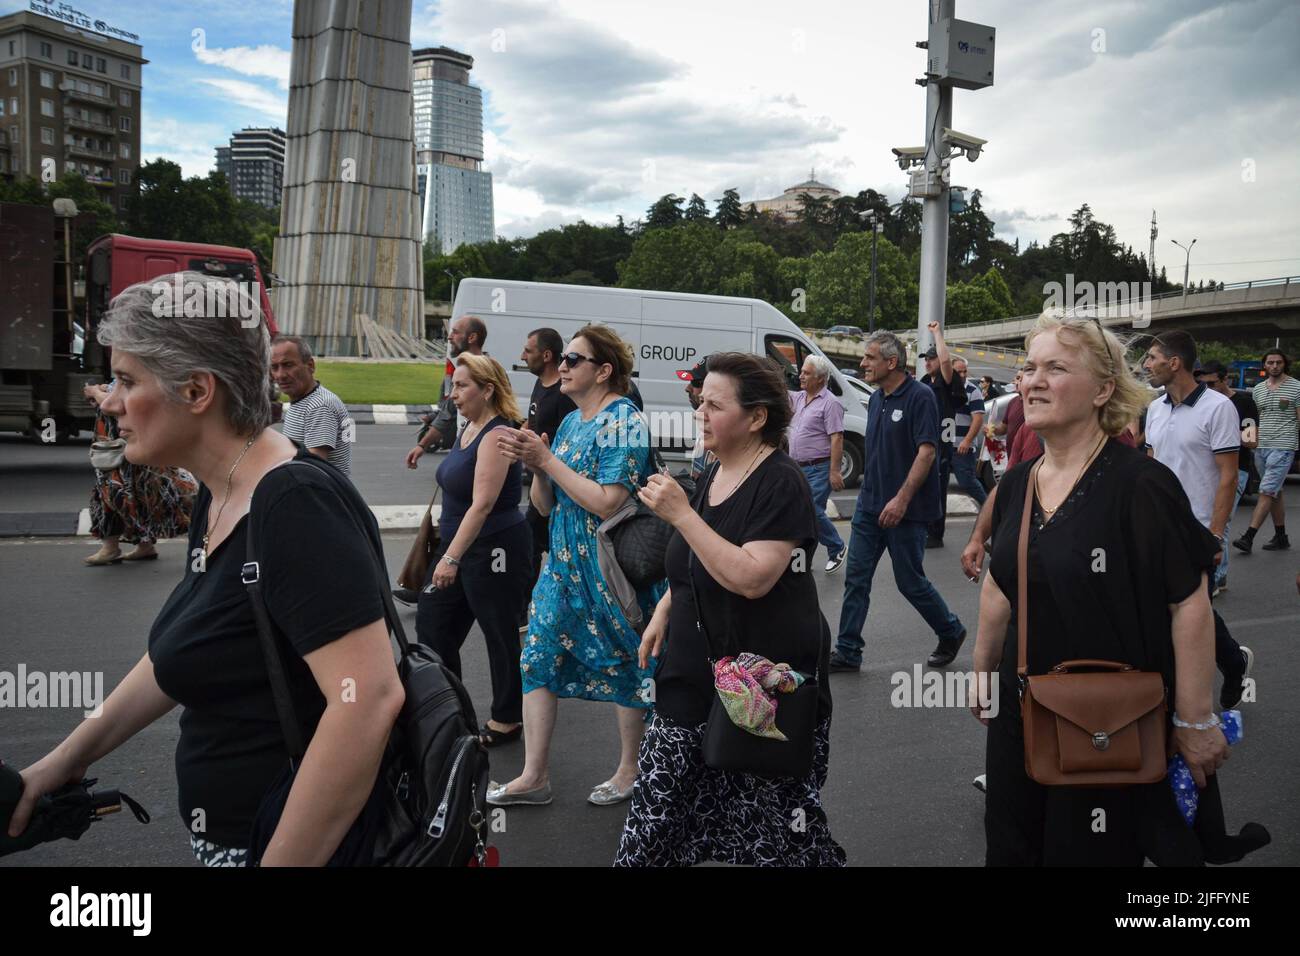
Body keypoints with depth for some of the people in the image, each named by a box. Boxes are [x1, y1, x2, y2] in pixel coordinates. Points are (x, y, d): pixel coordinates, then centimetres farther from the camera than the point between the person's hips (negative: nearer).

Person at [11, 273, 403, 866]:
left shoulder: (293, 506, -25)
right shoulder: (220, 496, 3)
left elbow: (369, 699, -33)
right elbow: (184, 653, 16)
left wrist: (280, 861, -27)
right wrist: (67, 759, 17)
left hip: (307, 842, -9)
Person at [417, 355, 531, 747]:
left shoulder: (496, 436, -19)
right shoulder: (469, 428, 9)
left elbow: (482, 504, -25)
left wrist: (452, 557, -28)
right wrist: (449, 552, 20)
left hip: (495, 551, -10)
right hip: (461, 546, 10)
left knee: (501, 635, 4)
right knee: (431, 623, 13)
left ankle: (507, 719, 21)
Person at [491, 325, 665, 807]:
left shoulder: (624, 421, -14)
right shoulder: (570, 421, 11)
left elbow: (607, 503, -24)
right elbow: (545, 504, 12)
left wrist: (547, 460, -19)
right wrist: (535, 465, -7)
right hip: (564, 565, 8)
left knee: (625, 666, 7)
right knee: (537, 657, 7)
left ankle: (629, 772, 25)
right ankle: (534, 776, 18)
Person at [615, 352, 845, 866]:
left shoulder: (780, 482, -16)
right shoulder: (714, 473, 9)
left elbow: (751, 578, -27)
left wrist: (680, 514, -26)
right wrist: (663, 611, 9)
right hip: (694, 679, 8)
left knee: (770, 824, 3)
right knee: (661, 805, 10)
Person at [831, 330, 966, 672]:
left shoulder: (920, 396, -14)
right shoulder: (876, 399, 10)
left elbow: (926, 451, -20)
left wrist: (902, 499, -25)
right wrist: (867, 486, 17)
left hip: (905, 509, -7)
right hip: (869, 504, 7)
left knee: (910, 581, 4)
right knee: (856, 577, 5)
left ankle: (951, 632, 28)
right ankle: (847, 652, 12)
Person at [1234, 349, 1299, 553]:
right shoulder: (1257, 389, 13)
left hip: (1283, 448, -6)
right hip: (1261, 447, 6)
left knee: (1266, 492, -13)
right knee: (1275, 494, 12)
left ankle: (1248, 538, -17)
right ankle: (1281, 538, 20)